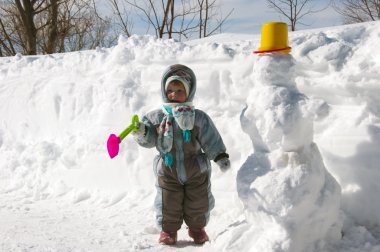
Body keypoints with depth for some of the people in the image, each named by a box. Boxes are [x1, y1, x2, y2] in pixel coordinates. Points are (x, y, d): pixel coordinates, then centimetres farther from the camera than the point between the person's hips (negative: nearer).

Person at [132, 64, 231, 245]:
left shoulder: (198, 118, -9)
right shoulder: (156, 117, -6)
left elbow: (211, 140, -7)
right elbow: (148, 140, -7)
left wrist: (220, 157, -12)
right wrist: (141, 132, -27)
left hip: (196, 171, 0)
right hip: (167, 172, 0)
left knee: (197, 203, 13)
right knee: (169, 203, 7)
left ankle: (197, 228, 35)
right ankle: (168, 230, 28)